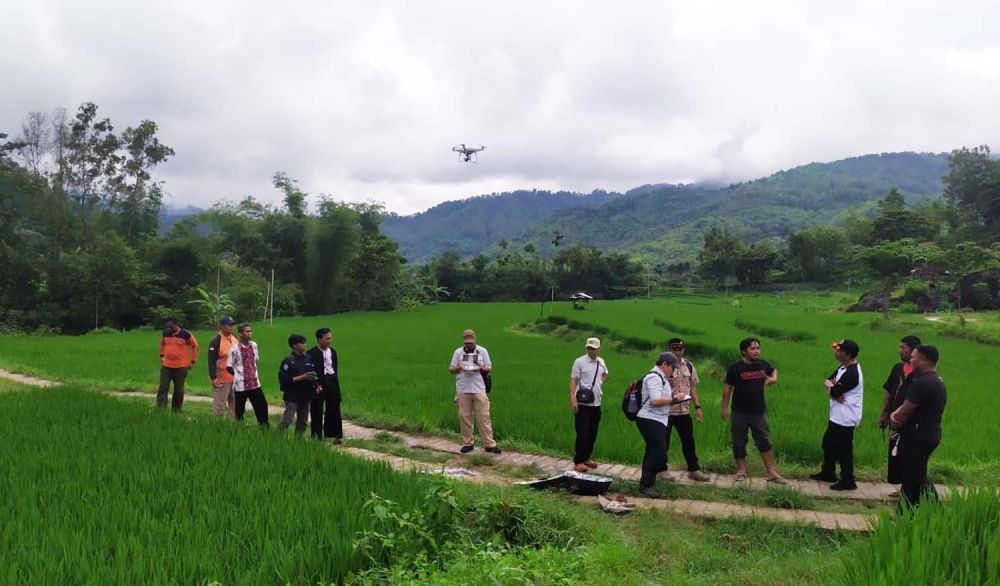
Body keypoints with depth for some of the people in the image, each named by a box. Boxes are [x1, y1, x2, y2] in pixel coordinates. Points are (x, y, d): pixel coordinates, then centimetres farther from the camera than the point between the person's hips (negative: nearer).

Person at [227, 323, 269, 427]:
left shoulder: (254, 345, 3)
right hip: (241, 385, -5)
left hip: (255, 383, 5)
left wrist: (254, 374, 9)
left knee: (262, 405, 4)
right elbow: (229, 367, -7)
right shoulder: (234, 349, -13)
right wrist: (239, 375, 0)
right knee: (239, 410, 6)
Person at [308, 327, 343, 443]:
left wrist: (336, 383, 8)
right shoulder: (312, 353, -9)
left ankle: (336, 435, 12)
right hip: (318, 383, -5)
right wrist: (315, 385, -15)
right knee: (317, 411, 3)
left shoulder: (332, 351, 9)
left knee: (334, 409, 5)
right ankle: (317, 436, 11)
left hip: (332, 382, 5)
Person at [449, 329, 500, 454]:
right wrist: (459, 368, -13)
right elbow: (451, 370, 9)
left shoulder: (482, 351, 6)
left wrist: (480, 368, -13)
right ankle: (467, 443, 13)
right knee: (464, 417, 3)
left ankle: (489, 444, -1)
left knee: (483, 417, -4)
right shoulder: (458, 352, 8)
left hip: (479, 389, -1)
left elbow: (489, 368, 8)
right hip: (462, 390, 1)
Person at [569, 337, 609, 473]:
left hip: (596, 403, 6)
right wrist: (572, 399, -20)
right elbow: (573, 380, -11)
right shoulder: (579, 362, -9)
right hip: (583, 404, -6)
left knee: (593, 433, 12)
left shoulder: (601, 362, 8)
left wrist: (601, 383, 12)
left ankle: (586, 458, 25)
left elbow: (605, 374, 30)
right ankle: (578, 461, 2)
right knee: (582, 434, -5)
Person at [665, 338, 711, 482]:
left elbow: (692, 387, 13)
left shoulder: (688, 365, 6)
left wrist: (697, 407, 9)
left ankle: (694, 470, 22)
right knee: (663, 442, 5)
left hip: (684, 411, 5)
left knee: (688, 441, 12)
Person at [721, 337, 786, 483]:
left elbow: (773, 370, 24)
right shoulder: (735, 367, -10)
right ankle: (741, 470, 22)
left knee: (765, 441, 3)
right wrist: (725, 408, -5)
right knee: (739, 443, 7)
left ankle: (772, 472, 9)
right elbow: (727, 388, -5)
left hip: (759, 411, 2)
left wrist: (773, 379, 2)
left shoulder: (763, 364, 0)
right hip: (740, 412, -2)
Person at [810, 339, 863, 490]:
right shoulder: (843, 368, 9)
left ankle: (847, 481, 8)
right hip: (836, 417, 10)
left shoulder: (852, 373, -24)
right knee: (828, 444, 21)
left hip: (845, 419, -10)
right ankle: (828, 473, 35)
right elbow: (827, 381, 9)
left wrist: (831, 386, -2)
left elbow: (834, 392, -23)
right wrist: (832, 387, -12)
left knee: (843, 450, -2)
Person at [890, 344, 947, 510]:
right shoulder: (937, 380, 13)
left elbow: (905, 412, -19)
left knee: (911, 479, -1)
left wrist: (894, 423, 1)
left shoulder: (922, 383, -22)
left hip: (917, 437, -10)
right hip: (930, 433, 10)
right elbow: (909, 403, 12)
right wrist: (895, 414, -6)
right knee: (918, 477, 20)